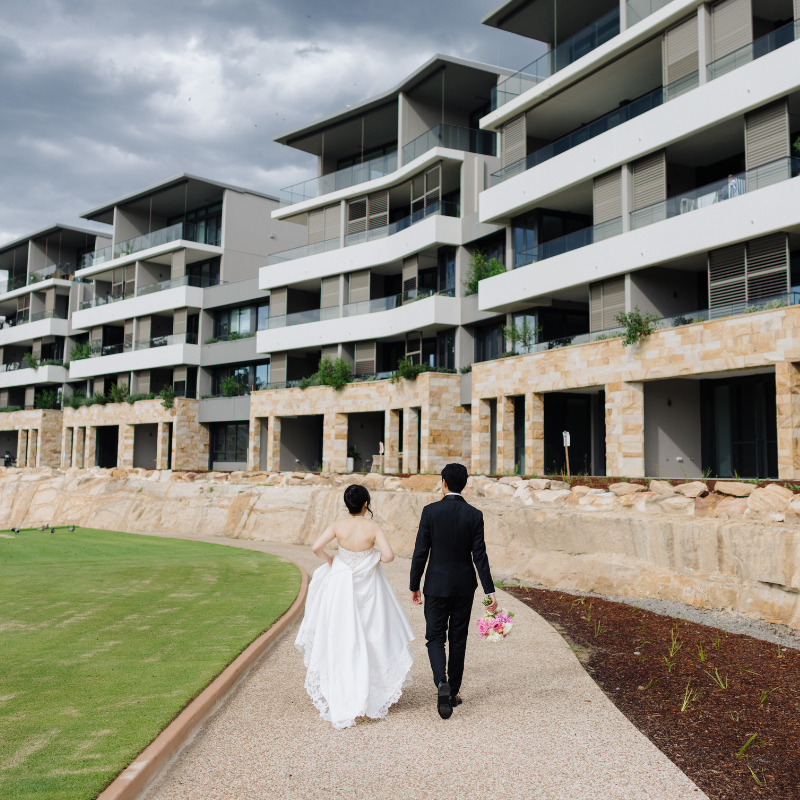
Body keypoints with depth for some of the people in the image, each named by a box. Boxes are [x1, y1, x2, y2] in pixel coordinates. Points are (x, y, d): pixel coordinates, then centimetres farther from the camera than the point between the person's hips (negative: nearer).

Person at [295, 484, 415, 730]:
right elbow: (389, 555, -22)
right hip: (368, 587, -1)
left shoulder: (338, 526, -10)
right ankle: (374, 693, 26)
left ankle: (341, 703, 10)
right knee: (372, 637, 15)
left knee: (341, 640, 8)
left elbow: (316, 547, -18)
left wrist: (328, 560, 1)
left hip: (341, 585, 1)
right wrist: (376, 558, -1)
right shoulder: (373, 528, -14)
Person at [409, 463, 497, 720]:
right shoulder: (474, 515, -5)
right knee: (458, 639, 13)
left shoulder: (430, 511, -10)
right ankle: (453, 692, 22)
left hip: (437, 585, -2)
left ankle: (442, 684, -16)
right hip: (464, 587, 2)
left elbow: (420, 552, -9)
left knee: (435, 637, 7)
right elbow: (479, 555, -7)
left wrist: (414, 586, 1)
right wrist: (490, 591, -4)